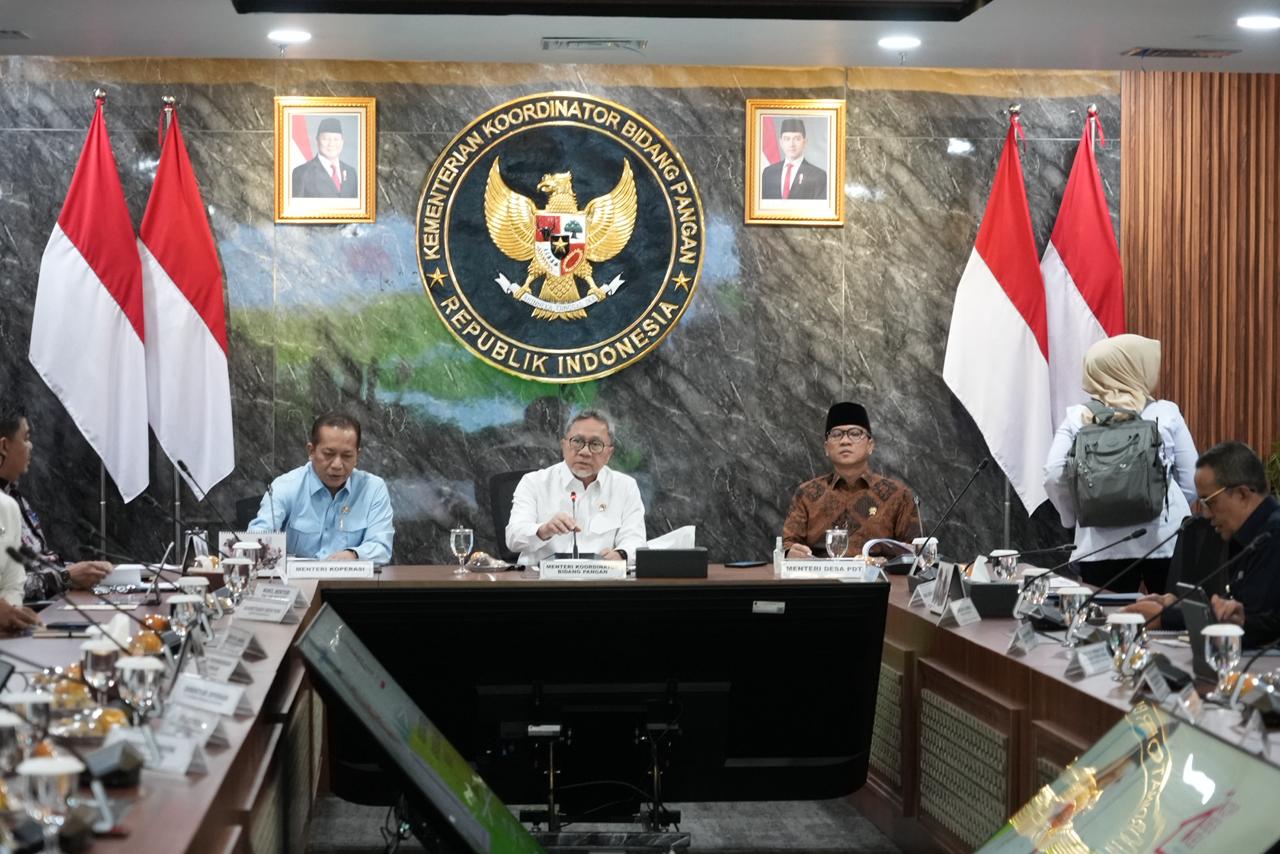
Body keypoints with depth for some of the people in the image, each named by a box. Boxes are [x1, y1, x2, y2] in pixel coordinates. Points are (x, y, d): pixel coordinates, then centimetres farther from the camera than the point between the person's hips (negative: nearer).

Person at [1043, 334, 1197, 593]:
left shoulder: (1077, 418, 5)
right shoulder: (1166, 413, 4)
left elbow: (1054, 476, -5)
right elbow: (1191, 482, 4)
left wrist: (1077, 519, 8)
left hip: (1102, 544, 1)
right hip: (1166, 541, -1)